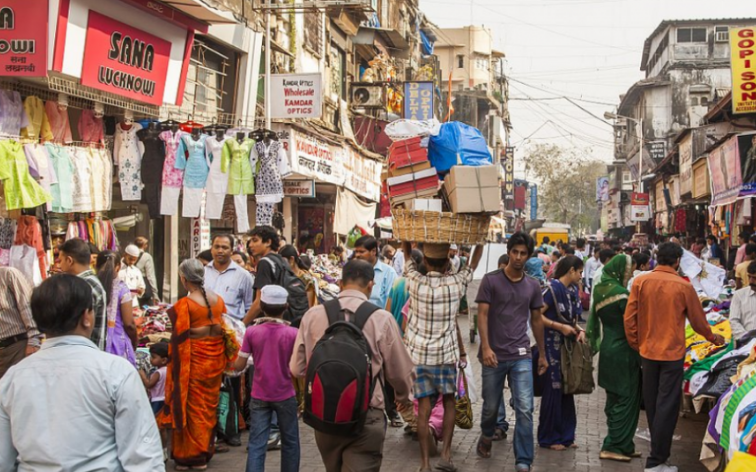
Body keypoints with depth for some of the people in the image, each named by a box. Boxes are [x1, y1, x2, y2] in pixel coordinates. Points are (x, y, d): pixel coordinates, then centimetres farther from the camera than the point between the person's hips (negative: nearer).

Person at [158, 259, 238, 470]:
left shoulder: (184, 304, -16)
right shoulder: (218, 300, 1)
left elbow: (180, 338, -15)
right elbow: (225, 329, 7)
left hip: (194, 360, -5)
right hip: (215, 359, 5)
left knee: (193, 406, 6)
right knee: (209, 405, 15)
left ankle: (188, 455, 14)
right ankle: (205, 453, 25)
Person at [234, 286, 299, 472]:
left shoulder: (252, 332, -7)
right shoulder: (292, 333, -10)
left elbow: (239, 366, -2)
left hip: (259, 397, 1)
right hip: (285, 396, -1)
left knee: (256, 444, 2)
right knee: (290, 442, 15)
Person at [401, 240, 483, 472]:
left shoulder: (416, 282, -8)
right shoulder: (456, 284, -9)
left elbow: (407, 252, 9)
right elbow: (474, 262, 9)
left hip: (418, 355, 0)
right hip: (446, 355, 0)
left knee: (424, 409, 3)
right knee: (449, 402, 17)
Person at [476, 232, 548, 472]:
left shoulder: (533, 286, 7)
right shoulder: (491, 280, -3)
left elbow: (536, 320, 15)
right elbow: (482, 315, -7)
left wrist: (542, 354, 17)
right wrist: (486, 347, -18)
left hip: (521, 356, 2)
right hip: (494, 355, -1)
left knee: (525, 410, -8)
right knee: (491, 406, 13)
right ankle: (486, 437, 44)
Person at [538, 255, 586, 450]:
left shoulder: (572, 290, 9)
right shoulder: (552, 288, -14)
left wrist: (579, 330, -1)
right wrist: (561, 327, -18)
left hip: (567, 345, 8)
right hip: (551, 345, -8)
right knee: (553, 390, -1)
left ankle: (565, 435, 21)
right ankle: (549, 438, 10)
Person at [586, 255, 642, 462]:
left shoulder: (600, 290, 5)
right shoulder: (621, 293, -18)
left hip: (608, 349, 8)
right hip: (623, 352, -8)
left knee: (615, 399, 14)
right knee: (627, 399, -1)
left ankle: (622, 445, 22)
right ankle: (614, 446, 1)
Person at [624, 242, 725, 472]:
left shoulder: (640, 282, -5)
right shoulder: (683, 286, -10)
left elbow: (629, 318, -4)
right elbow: (698, 320, 1)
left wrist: (636, 344, 11)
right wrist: (713, 337, 20)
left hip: (647, 351, 4)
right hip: (672, 353, -4)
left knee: (651, 404, 16)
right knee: (667, 407, 1)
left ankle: (659, 450, 31)